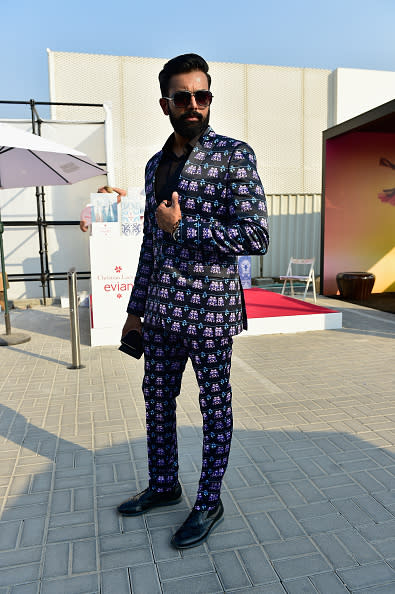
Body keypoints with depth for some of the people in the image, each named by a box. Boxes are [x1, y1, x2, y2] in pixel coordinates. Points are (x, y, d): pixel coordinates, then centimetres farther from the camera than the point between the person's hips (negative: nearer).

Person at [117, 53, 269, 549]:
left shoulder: (233, 155, -6)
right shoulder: (155, 164, 13)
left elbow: (255, 237, -15)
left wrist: (182, 224, -15)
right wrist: (136, 308, 17)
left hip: (210, 309, -6)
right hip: (160, 310, 7)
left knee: (215, 406, 8)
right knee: (157, 399, 17)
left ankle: (209, 502, 28)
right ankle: (164, 485, 39)